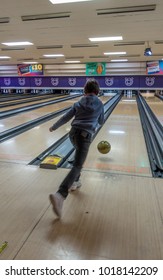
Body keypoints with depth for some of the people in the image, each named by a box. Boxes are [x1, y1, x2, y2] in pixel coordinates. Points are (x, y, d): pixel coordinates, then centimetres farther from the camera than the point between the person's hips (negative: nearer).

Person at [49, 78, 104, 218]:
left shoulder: (79, 103, 16)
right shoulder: (99, 104, 12)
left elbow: (66, 118, 14)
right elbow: (101, 122, 24)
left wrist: (54, 127, 26)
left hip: (73, 133, 5)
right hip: (85, 135, -4)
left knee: (79, 156, 32)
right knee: (77, 166, -11)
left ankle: (74, 182, 37)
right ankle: (60, 195, -27)